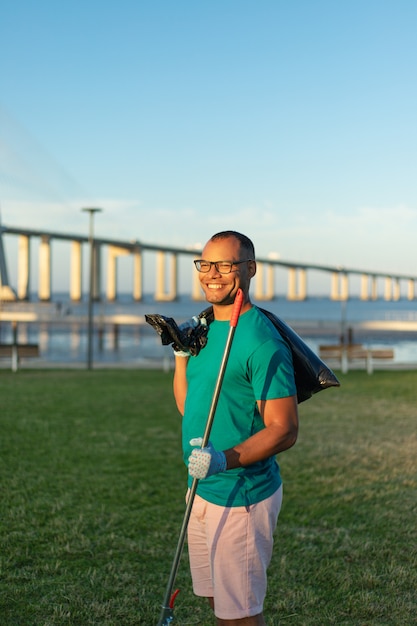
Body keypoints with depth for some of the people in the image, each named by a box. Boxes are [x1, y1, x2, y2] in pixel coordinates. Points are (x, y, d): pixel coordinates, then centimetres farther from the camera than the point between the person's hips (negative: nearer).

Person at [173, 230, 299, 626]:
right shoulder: (204, 327, 9)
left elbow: (284, 430, -21)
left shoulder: (262, 341, -19)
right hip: (202, 490, 8)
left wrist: (226, 460, -33)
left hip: (243, 497, -8)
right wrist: (181, 353, 3)